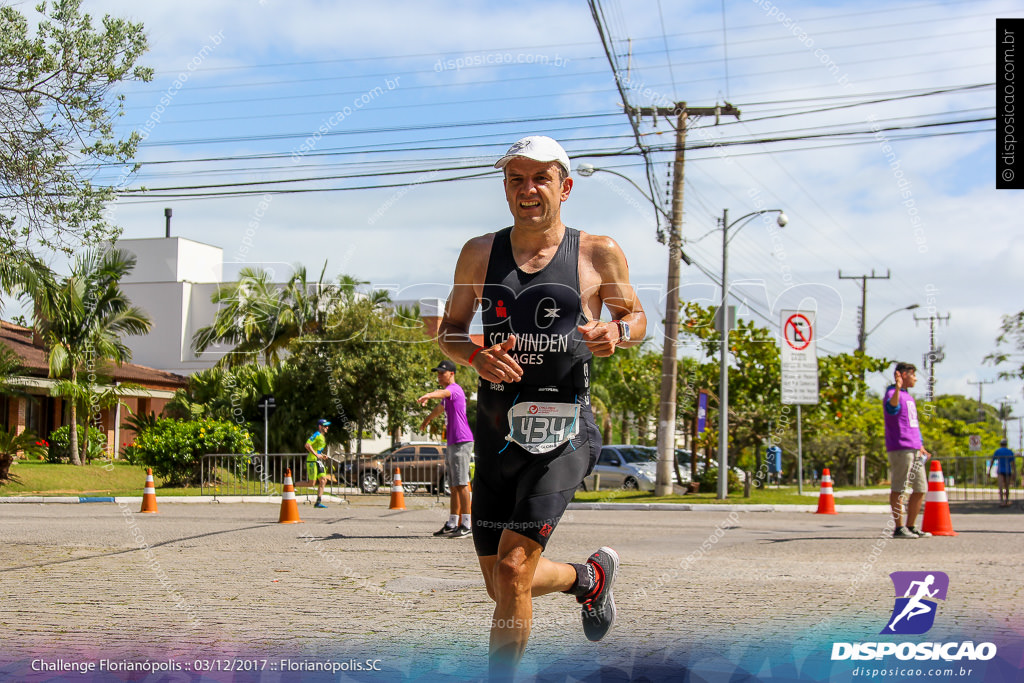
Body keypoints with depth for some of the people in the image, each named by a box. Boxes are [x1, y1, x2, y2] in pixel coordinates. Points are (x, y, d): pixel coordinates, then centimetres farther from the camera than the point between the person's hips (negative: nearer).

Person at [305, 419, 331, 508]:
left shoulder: (323, 437, 19)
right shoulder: (316, 435, -11)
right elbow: (307, 445, -20)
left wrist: (322, 455, 12)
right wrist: (316, 454, -22)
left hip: (319, 461, 9)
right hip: (312, 460, -9)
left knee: (323, 480, 1)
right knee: (312, 482, -12)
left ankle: (318, 502, 1)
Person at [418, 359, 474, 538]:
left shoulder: (454, 389, -10)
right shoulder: (448, 394, 21)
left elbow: (442, 393, -35)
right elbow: (440, 408, 42)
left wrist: (428, 395, -56)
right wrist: (426, 420, 59)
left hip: (462, 442, -10)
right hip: (452, 444, 10)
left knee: (461, 484, -12)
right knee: (453, 486, 12)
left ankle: (466, 524, -13)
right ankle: (452, 524, 17)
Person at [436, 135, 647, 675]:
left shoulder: (599, 254, 1)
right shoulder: (479, 253, 6)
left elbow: (635, 315, 14)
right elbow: (448, 330, 13)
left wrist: (616, 332, -10)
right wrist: (475, 356, -9)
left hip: (562, 432, -4)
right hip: (495, 429, 4)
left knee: (512, 570, -16)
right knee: (502, 585, 12)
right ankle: (590, 576, 43)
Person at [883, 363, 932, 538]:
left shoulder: (909, 397, 23)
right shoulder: (892, 393, -6)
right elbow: (891, 408, -30)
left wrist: (920, 447, 27)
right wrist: (897, 388, -47)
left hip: (914, 450, 9)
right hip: (900, 448, -9)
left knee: (921, 489, 10)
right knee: (899, 489, -7)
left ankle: (911, 526, 16)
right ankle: (899, 528, -5)